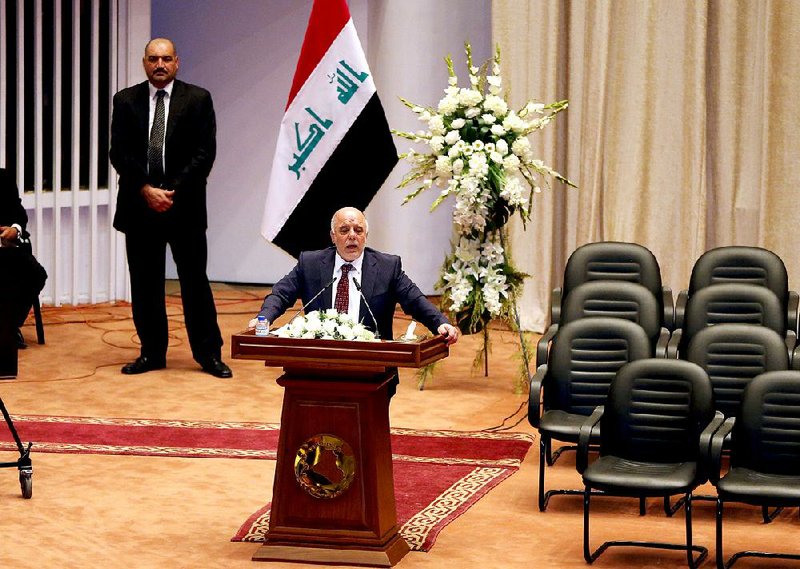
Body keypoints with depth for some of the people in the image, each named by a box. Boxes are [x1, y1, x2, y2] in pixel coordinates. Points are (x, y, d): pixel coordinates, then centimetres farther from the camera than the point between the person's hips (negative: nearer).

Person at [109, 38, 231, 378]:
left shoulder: (198, 99, 2)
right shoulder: (125, 101, 7)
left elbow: (205, 153, -4)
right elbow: (118, 154, 2)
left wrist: (173, 191, -12)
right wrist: (145, 190, -11)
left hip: (184, 205, -2)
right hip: (139, 205, 2)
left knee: (195, 281, 0)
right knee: (144, 283, 6)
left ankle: (208, 353, 6)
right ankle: (152, 353, 14)